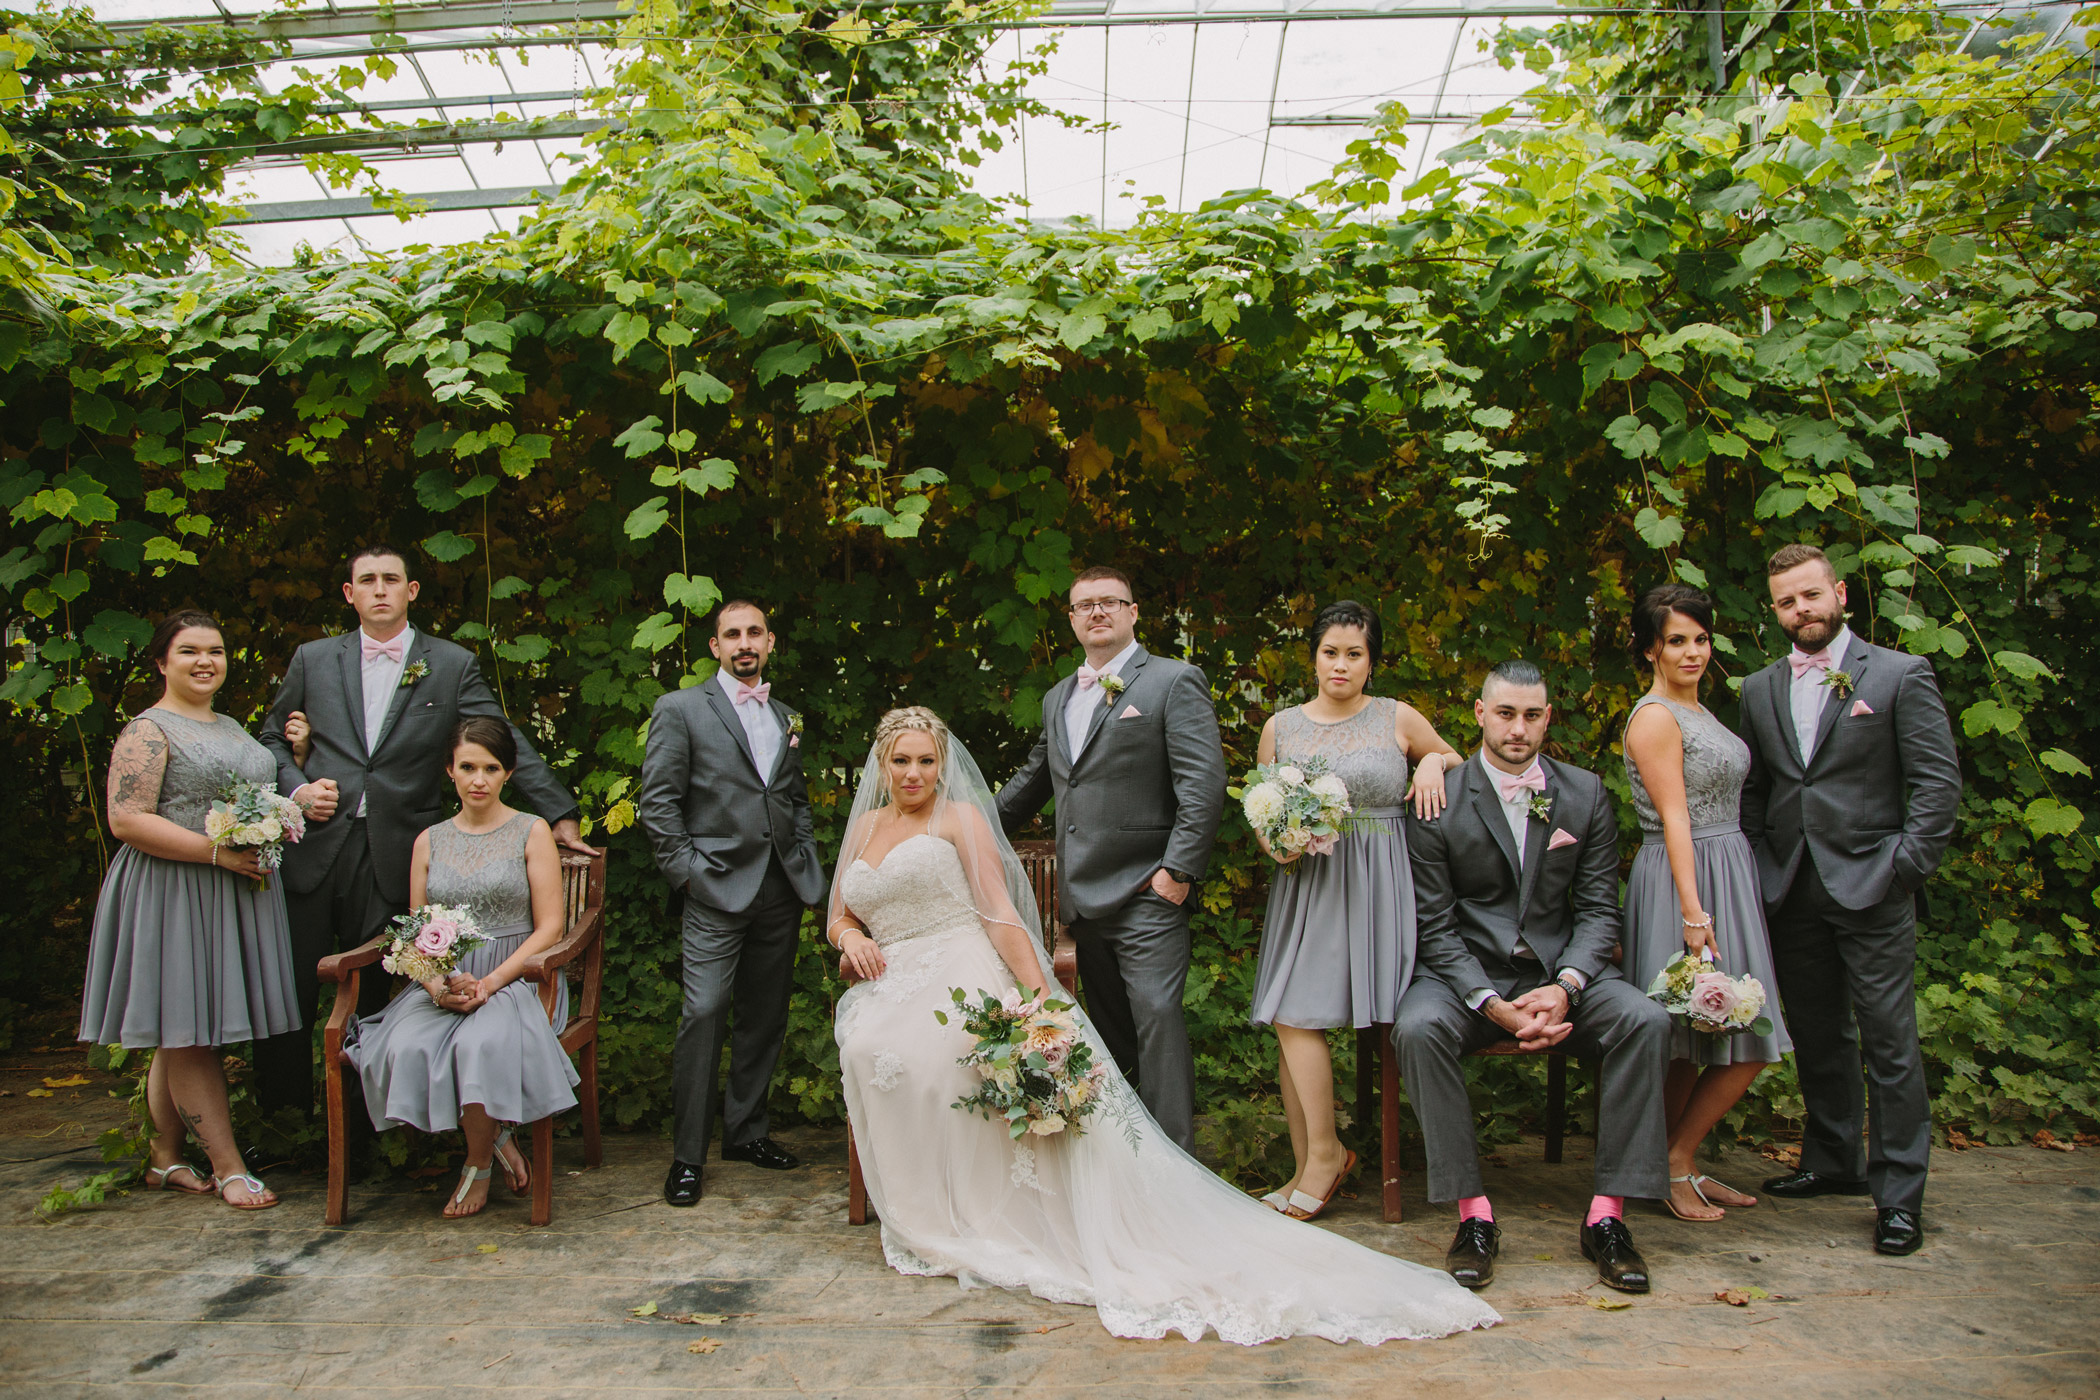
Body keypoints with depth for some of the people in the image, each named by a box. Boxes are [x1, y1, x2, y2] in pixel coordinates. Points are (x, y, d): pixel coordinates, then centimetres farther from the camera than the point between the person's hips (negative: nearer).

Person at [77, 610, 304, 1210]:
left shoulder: (232, 727, 18)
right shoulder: (148, 731, -7)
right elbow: (126, 821, -16)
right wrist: (217, 852, -20)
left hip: (239, 890, 8)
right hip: (176, 895, -8)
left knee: (184, 1037, 13)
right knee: (186, 1033, -2)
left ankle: (167, 1159, 23)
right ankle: (228, 1167, 2)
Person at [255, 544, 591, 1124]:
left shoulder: (453, 665, 5)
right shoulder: (313, 659, 12)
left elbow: (508, 746, 3)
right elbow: (272, 739, 20)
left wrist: (560, 815, -3)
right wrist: (296, 788, 1)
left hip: (394, 856, -2)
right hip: (315, 848, 2)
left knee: (371, 995, 4)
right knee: (287, 994, 4)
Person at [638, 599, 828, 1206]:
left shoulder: (786, 717, 17)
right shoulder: (681, 709, 1)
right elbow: (657, 801, -4)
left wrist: (808, 864, 10)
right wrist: (688, 872, -9)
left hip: (781, 892, 5)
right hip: (718, 890, -5)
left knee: (766, 1015, 11)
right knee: (704, 1014, -10)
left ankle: (746, 1130, 25)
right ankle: (687, 1155, 1)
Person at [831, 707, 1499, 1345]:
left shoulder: (960, 817, 8)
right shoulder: (864, 827, 22)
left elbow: (1001, 916, 0)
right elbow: (838, 916, 27)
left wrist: (1040, 998, -13)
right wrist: (851, 937, 0)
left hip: (961, 980, -3)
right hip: (887, 988, 4)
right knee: (875, 1050, -29)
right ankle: (930, 1219, -15)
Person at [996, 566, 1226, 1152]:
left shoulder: (1174, 681, -2)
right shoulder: (1058, 698, 19)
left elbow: (1203, 783, -10)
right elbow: (1032, 781, 31)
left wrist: (1179, 869, -16)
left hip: (1145, 891, -7)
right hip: (1082, 895, 7)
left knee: (1157, 1017, -10)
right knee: (1108, 1027, 12)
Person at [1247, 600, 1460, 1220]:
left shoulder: (1398, 719, 6)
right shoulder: (1281, 726, 12)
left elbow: (1462, 766, 21)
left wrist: (1434, 762, 0)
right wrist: (1277, 846, -5)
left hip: (1373, 886, -4)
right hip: (1304, 885, 4)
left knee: (1296, 1015, -14)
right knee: (1290, 1023, -3)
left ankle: (1325, 1153, 2)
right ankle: (1310, 1168, 7)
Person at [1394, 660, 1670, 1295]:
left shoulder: (1586, 794, 4)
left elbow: (1598, 907, 2)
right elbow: (1435, 925, -7)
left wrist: (1565, 986, -17)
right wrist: (1492, 1004, -21)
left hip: (1560, 968, 2)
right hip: (1466, 972, -2)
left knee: (1645, 1020, -26)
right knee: (1419, 1027, -33)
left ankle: (1607, 1214, -15)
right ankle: (1472, 1214, -20)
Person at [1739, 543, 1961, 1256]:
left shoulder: (1901, 675, -1)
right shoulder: (1760, 689, 12)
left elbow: (1939, 782, -4)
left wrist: (1906, 868, -10)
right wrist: (1759, 870, 6)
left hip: (1871, 890, -4)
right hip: (1792, 895, 5)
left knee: (1890, 1044, -2)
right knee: (1817, 1038, 14)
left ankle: (1900, 1194, 8)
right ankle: (1833, 1161, 28)